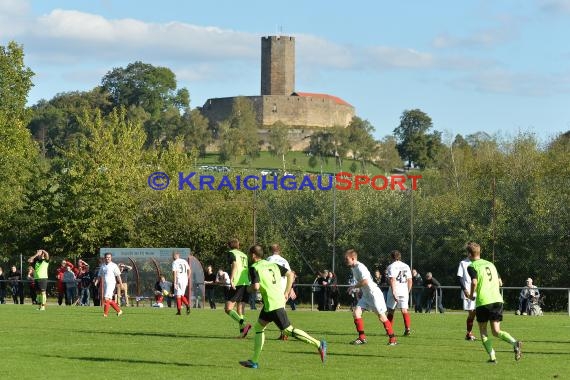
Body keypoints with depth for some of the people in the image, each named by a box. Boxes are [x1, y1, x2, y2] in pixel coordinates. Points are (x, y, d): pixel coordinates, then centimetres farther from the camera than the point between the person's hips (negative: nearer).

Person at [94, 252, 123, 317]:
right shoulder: (102, 266, 13)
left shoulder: (114, 266, -4)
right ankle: (119, 311, 23)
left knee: (107, 298, -14)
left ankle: (105, 314, -12)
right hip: (104, 284, 7)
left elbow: (118, 276, -5)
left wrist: (121, 284, -9)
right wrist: (96, 282, 3)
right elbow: (99, 275, 17)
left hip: (111, 283, -7)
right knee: (110, 300, 10)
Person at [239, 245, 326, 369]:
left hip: (272, 304, -9)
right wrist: (286, 293, 17)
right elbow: (290, 274, 14)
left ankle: (318, 344, -15)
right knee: (258, 327, 15)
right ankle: (254, 361, 16)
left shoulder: (254, 268, -8)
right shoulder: (272, 264, 16)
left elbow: (256, 287, -20)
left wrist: (249, 288, 4)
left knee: (288, 330, -8)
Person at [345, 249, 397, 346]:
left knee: (381, 316, -4)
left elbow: (365, 281, -30)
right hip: (365, 295, 9)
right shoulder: (353, 268, 10)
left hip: (374, 294, -9)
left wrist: (353, 287, -18)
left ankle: (392, 338, 5)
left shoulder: (360, 267, -19)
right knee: (356, 313, -4)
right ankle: (362, 338, -1)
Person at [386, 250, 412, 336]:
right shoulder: (406, 266, 12)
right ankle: (408, 328, -19)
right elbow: (410, 281, 12)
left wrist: (393, 293, -19)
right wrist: (408, 292, 19)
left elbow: (392, 280, -15)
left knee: (390, 311, 9)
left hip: (394, 291, -4)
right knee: (404, 310, -2)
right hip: (404, 291, 4)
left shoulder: (391, 267, -4)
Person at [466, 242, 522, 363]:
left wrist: (471, 295, -1)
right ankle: (515, 343, -20)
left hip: (483, 302, -5)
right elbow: (498, 281, 20)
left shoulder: (472, 267, -1)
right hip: (497, 300, 5)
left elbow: (474, 282, -17)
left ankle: (492, 357, -3)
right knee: (496, 331, 7)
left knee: (483, 331, 11)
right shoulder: (490, 264, 19)